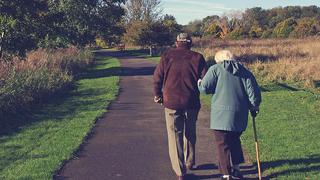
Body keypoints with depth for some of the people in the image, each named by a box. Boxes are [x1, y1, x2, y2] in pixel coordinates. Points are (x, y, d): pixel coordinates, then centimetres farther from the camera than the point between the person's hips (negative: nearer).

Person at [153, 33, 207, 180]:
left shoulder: (167, 56, 0)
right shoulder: (197, 58, 1)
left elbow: (157, 77, 0)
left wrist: (158, 95, 14)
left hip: (171, 102, -1)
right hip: (192, 102, 1)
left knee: (175, 135, 5)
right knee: (190, 133, 21)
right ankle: (190, 162, 35)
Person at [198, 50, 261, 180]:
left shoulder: (215, 69, -1)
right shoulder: (244, 71, 11)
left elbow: (204, 88, -8)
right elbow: (254, 91, 4)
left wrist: (199, 83, 14)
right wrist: (254, 106, 18)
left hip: (222, 114, -5)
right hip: (240, 115, 5)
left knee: (223, 144, 3)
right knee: (234, 140, 23)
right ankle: (236, 169, 28)